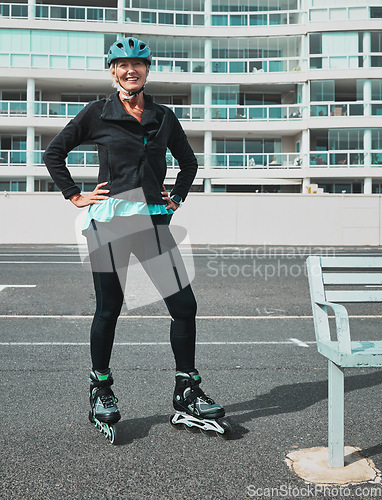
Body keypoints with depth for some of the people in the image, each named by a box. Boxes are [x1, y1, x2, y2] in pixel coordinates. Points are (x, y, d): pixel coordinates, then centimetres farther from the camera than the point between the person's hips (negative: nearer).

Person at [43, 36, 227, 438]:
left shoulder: (164, 117, 13)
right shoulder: (97, 114, 4)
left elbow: (188, 162, 26)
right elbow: (53, 153, 8)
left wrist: (177, 198, 14)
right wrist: (76, 197, 2)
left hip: (153, 220, 3)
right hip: (109, 220, -3)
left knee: (184, 306, -3)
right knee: (108, 309, 5)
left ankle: (186, 392, 12)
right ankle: (100, 390, 24)